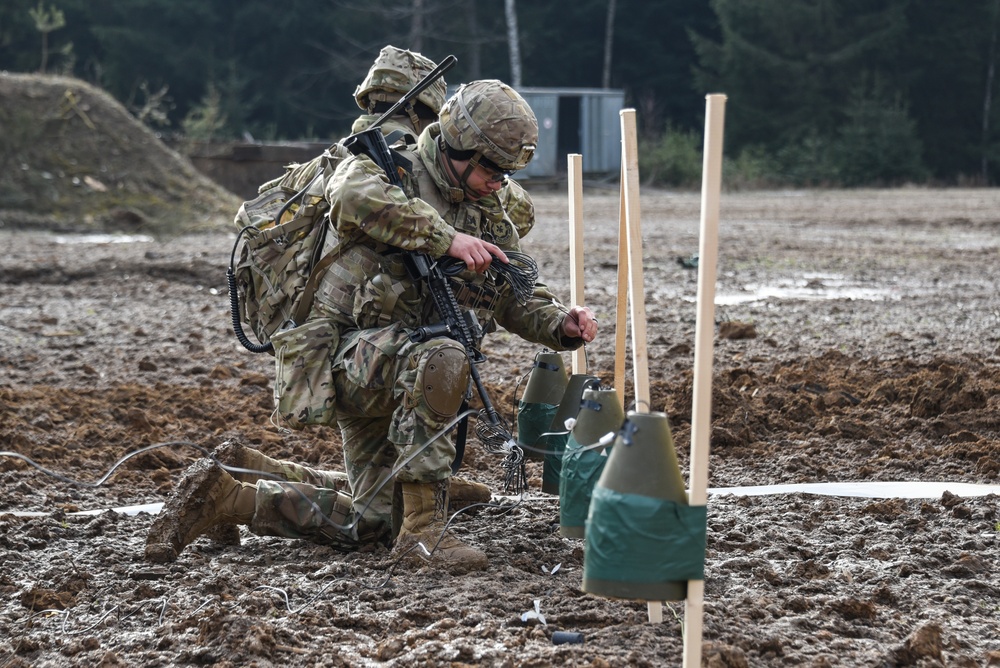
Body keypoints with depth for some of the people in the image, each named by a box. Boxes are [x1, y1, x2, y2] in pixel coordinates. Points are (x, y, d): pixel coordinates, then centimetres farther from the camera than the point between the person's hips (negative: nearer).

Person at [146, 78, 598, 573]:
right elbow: (352, 195, -35)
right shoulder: (390, 171, -10)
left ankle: (226, 498, 19)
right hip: (351, 352, -8)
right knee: (441, 360, -39)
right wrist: (445, 237, -36)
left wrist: (561, 324, -9)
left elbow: (520, 299, 13)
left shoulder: (488, 215, 11)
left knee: (371, 525, 9)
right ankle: (423, 529, -31)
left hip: (408, 376, 8)